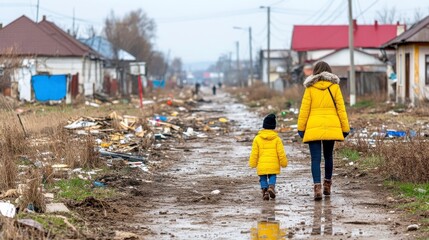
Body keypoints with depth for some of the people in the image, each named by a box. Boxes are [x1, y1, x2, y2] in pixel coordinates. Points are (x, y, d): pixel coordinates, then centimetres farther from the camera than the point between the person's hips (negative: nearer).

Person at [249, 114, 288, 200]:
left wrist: (252, 164, 10)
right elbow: (281, 153, -2)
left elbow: (254, 153, 0)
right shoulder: (276, 139, -2)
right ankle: (271, 186, -13)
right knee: (272, 177, 15)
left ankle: (264, 190, -8)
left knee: (263, 178, 12)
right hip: (273, 165, 0)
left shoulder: (257, 139, -2)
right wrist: (284, 163, 11)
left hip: (262, 165, 0)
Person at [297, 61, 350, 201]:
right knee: (328, 156, 19)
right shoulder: (334, 87, 3)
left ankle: (317, 187, -17)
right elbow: (341, 108, 2)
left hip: (313, 128, -2)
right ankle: (327, 185, 28)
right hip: (331, 127, 2)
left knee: (316, 158, -3)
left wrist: (301, 128, 7)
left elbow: (304, 109, 0)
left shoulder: (310, 88, 1)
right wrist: (345, 128, 7)